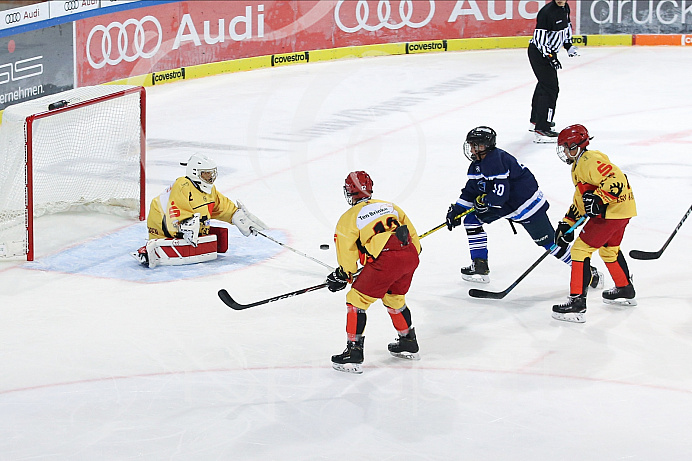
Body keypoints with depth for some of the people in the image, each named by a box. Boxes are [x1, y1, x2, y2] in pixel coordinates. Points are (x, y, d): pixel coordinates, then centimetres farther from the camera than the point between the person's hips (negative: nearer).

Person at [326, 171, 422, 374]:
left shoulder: (348, 218, 10)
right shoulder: (390, 206, 26)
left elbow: (347, 256, 10)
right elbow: (413, 235, 25)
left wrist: (341, 276, 25)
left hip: (385, 259, -6)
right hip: (410, 255, 6)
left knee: (357, 300, 5)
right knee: (394, 298, 29)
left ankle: (354, 352, 1)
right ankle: (409, 344, 40)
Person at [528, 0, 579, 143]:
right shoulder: (547, 12, -26)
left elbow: (567, 26, 21)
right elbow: (539, 37, -27)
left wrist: (569, 45, 13)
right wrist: (550, 57, -29)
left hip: (550, 52, 10)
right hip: (538, 52, -10)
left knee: (544, 84, 25)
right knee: (550, 88, -16)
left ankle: (536, 121, 44)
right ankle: (541, 131, -20)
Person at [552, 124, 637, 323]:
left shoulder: (591, 160, -15)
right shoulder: (578, 166, 20)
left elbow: (616, 180, -26)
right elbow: (580, 198, 26)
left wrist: (598, 199, -33)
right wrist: (567, 223, 21)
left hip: (613, 211, -11)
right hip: (621, 211, 11)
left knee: (581, 249, -12)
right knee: (609, 249, 31)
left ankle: (577, 302, -16)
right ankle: (625, 291, 47)